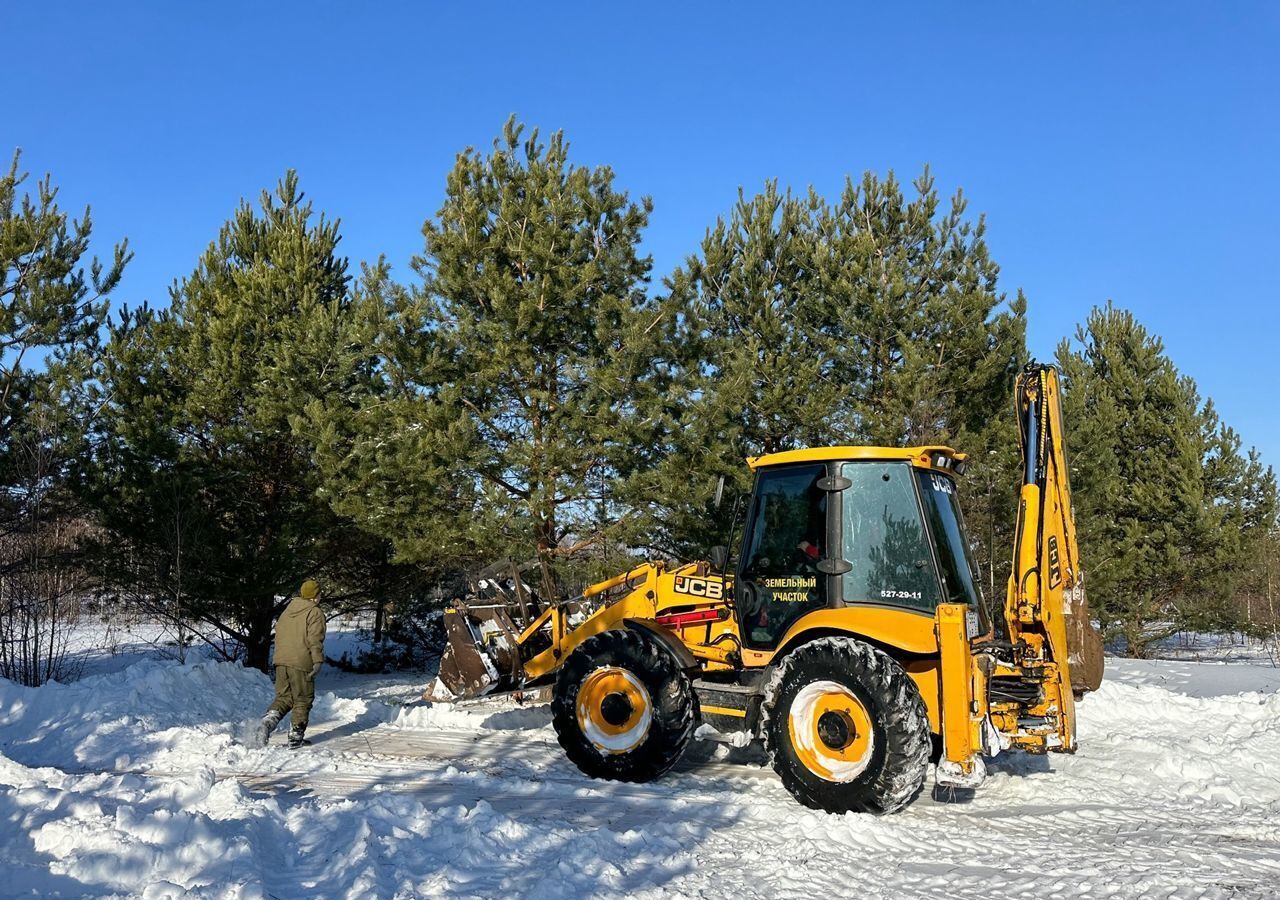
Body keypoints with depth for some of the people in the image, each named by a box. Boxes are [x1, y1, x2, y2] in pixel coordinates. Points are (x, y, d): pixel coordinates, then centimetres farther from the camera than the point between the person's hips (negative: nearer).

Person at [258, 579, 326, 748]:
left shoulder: (287, 611, 18)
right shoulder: (315, 613, -4)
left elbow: (278, 632, 24)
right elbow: (315, 639, -15)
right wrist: (318, 661, -19)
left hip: (281, 661, 6)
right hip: (302, 663, -6)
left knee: (284, 697, 14)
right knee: (303, 700, 6)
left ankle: (268, 721, -12)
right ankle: (296, 737, 8)